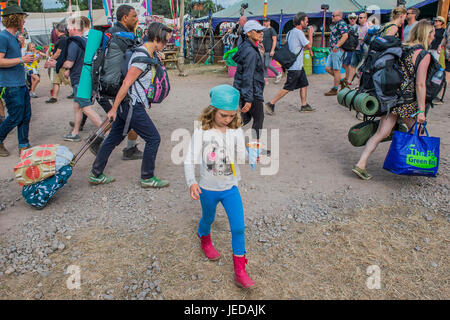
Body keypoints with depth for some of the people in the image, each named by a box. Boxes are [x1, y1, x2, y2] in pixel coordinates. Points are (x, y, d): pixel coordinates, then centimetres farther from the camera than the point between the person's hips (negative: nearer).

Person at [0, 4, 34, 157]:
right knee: (15, 117, -4)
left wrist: (28, 57, 16)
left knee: (26, 116, 8)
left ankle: (23, 147, 16)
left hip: (21, 84, 9)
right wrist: (21, 60, -18)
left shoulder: (13, 37, 16)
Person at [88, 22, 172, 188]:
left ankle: (96, 175, 26)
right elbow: (126, 84, -21)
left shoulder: (150, 54, 12)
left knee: (113, 138, 15)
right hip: (132, 106, -10)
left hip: (127, 105, 10)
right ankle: (147, 178, 13)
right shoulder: (142, 58, -19)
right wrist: (114, 109, -18)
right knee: (154, 138, 0)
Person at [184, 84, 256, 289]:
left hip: (230, 188, 2)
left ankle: (240, 272, 12)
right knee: (208, 219, 24)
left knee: (238, 228, -2)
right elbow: (190, 160, -16)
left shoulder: (236, 131, -7)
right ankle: (204, 240, 60)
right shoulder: (202, 132, -15)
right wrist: (192, 183, -30)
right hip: (208, 189, -1)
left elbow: (241, 159, -12)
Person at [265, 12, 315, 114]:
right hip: (295, 66, -10)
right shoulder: (298, 32, -15)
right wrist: (310, 34, 2)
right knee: (288, 88, -7)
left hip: (298, 65, 10)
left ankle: (304, 106, 19)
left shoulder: (290, 32, 13)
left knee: (304, 84, 13)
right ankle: (270, 104, -4)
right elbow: (309, 46, -11)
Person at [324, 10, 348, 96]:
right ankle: (341, 80, 22)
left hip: (338, 50, -10)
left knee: (336, 70, -4)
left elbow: (345, 36, -23)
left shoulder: (342, 23, -11)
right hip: (333, 50, 10)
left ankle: (334, 90, 3)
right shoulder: (335, 24, 18)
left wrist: (336, 46, -25)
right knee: (328, 68, 9)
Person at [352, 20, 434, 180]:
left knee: (382, 133, 5)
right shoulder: (424, 55, -10)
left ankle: (361, 164, -3)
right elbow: (420, 85, -15)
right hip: (407, 101, -6)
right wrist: (421, 110, -13)